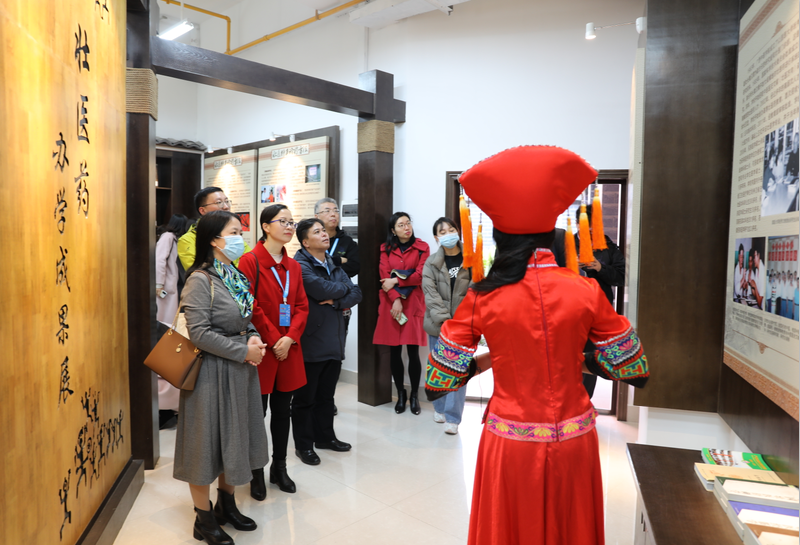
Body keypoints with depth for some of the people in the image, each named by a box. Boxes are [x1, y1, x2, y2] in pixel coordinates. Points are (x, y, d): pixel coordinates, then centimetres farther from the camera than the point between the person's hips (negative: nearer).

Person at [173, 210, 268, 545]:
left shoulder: (237, 276, 8)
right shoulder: (200, 279, -16)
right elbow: (199, 333, -21)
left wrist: (255, 340, -5)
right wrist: (244, 351, -19)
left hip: (241, 369, 8)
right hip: (212, 369, -8)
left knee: (235, 436, 18)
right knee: (208, 439, 5)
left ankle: (226, 505, 37)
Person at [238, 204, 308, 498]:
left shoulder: (293, 265, 10)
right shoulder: (250, 261, -8)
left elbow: (301, 306, 5)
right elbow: (251, 308, -14)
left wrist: (290, 338, -9)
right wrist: (273, 339, -14)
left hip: (288, 348, 6)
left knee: (283, 410, 14)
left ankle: (279, 467, 29)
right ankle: (256, 473, 23)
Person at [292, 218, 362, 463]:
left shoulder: (333, 265, 13)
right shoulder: (300, 265, -11)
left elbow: (356, 293, 5)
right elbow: (323, 289, -25)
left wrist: (337, 301, -14)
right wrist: (344, 289, -6)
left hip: (334, 341, 7)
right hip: (311, 341, -7)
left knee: (326, 395, 19)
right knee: (305, 397, 8)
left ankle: (325, 436, 35)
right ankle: (304, 445, 23)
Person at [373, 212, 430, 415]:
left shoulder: (422, 247, 5)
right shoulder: (385, 249, 10)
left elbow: (420, 275, -4)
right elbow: (385, 277, 0)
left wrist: (396, 281, -7)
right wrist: (395, 299, -12)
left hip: (413, 302, -1)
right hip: (391, 303, 2)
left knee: (413, 352, -2)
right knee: (394, 352, 4)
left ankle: (414, 395, 13)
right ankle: (400, 394, 20)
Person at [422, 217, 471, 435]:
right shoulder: (431, 263, 2)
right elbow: (430, 294, -6)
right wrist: (444, 320, -16)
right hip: (438, 324, 1)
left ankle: (453, 417, 6)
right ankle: (440, 408, 30)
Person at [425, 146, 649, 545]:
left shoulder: (481, 298, -12)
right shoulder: (586, 291, -10)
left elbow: (437, 381, -7)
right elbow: (632, 369, 1)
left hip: (510, 443, -1)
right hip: (573, 441, 1)